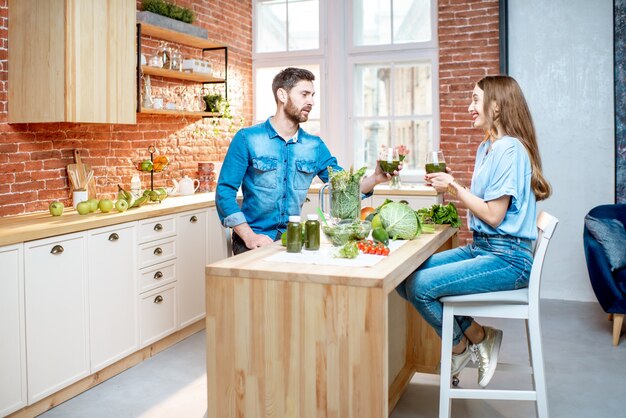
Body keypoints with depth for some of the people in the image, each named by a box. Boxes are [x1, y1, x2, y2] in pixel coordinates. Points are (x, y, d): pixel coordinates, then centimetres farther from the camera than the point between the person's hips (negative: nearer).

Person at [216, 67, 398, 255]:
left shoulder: (315, 145, 8)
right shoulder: (247, 139, -5)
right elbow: (224, 192, -8)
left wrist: (375, 178, -15)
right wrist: (249, 236, -18)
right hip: (256, 241, -4)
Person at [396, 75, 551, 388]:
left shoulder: (510, 149, -15)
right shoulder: (486, 148, 16)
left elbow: (494, 215, -18)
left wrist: (455, 187, -11)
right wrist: (450, 185, 4)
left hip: (506, 258, -10)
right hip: (480, 247, 10)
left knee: (421, 286, -21)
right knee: (405, 277, -3)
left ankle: (461, 345, 7)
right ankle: (476, 334, 5)